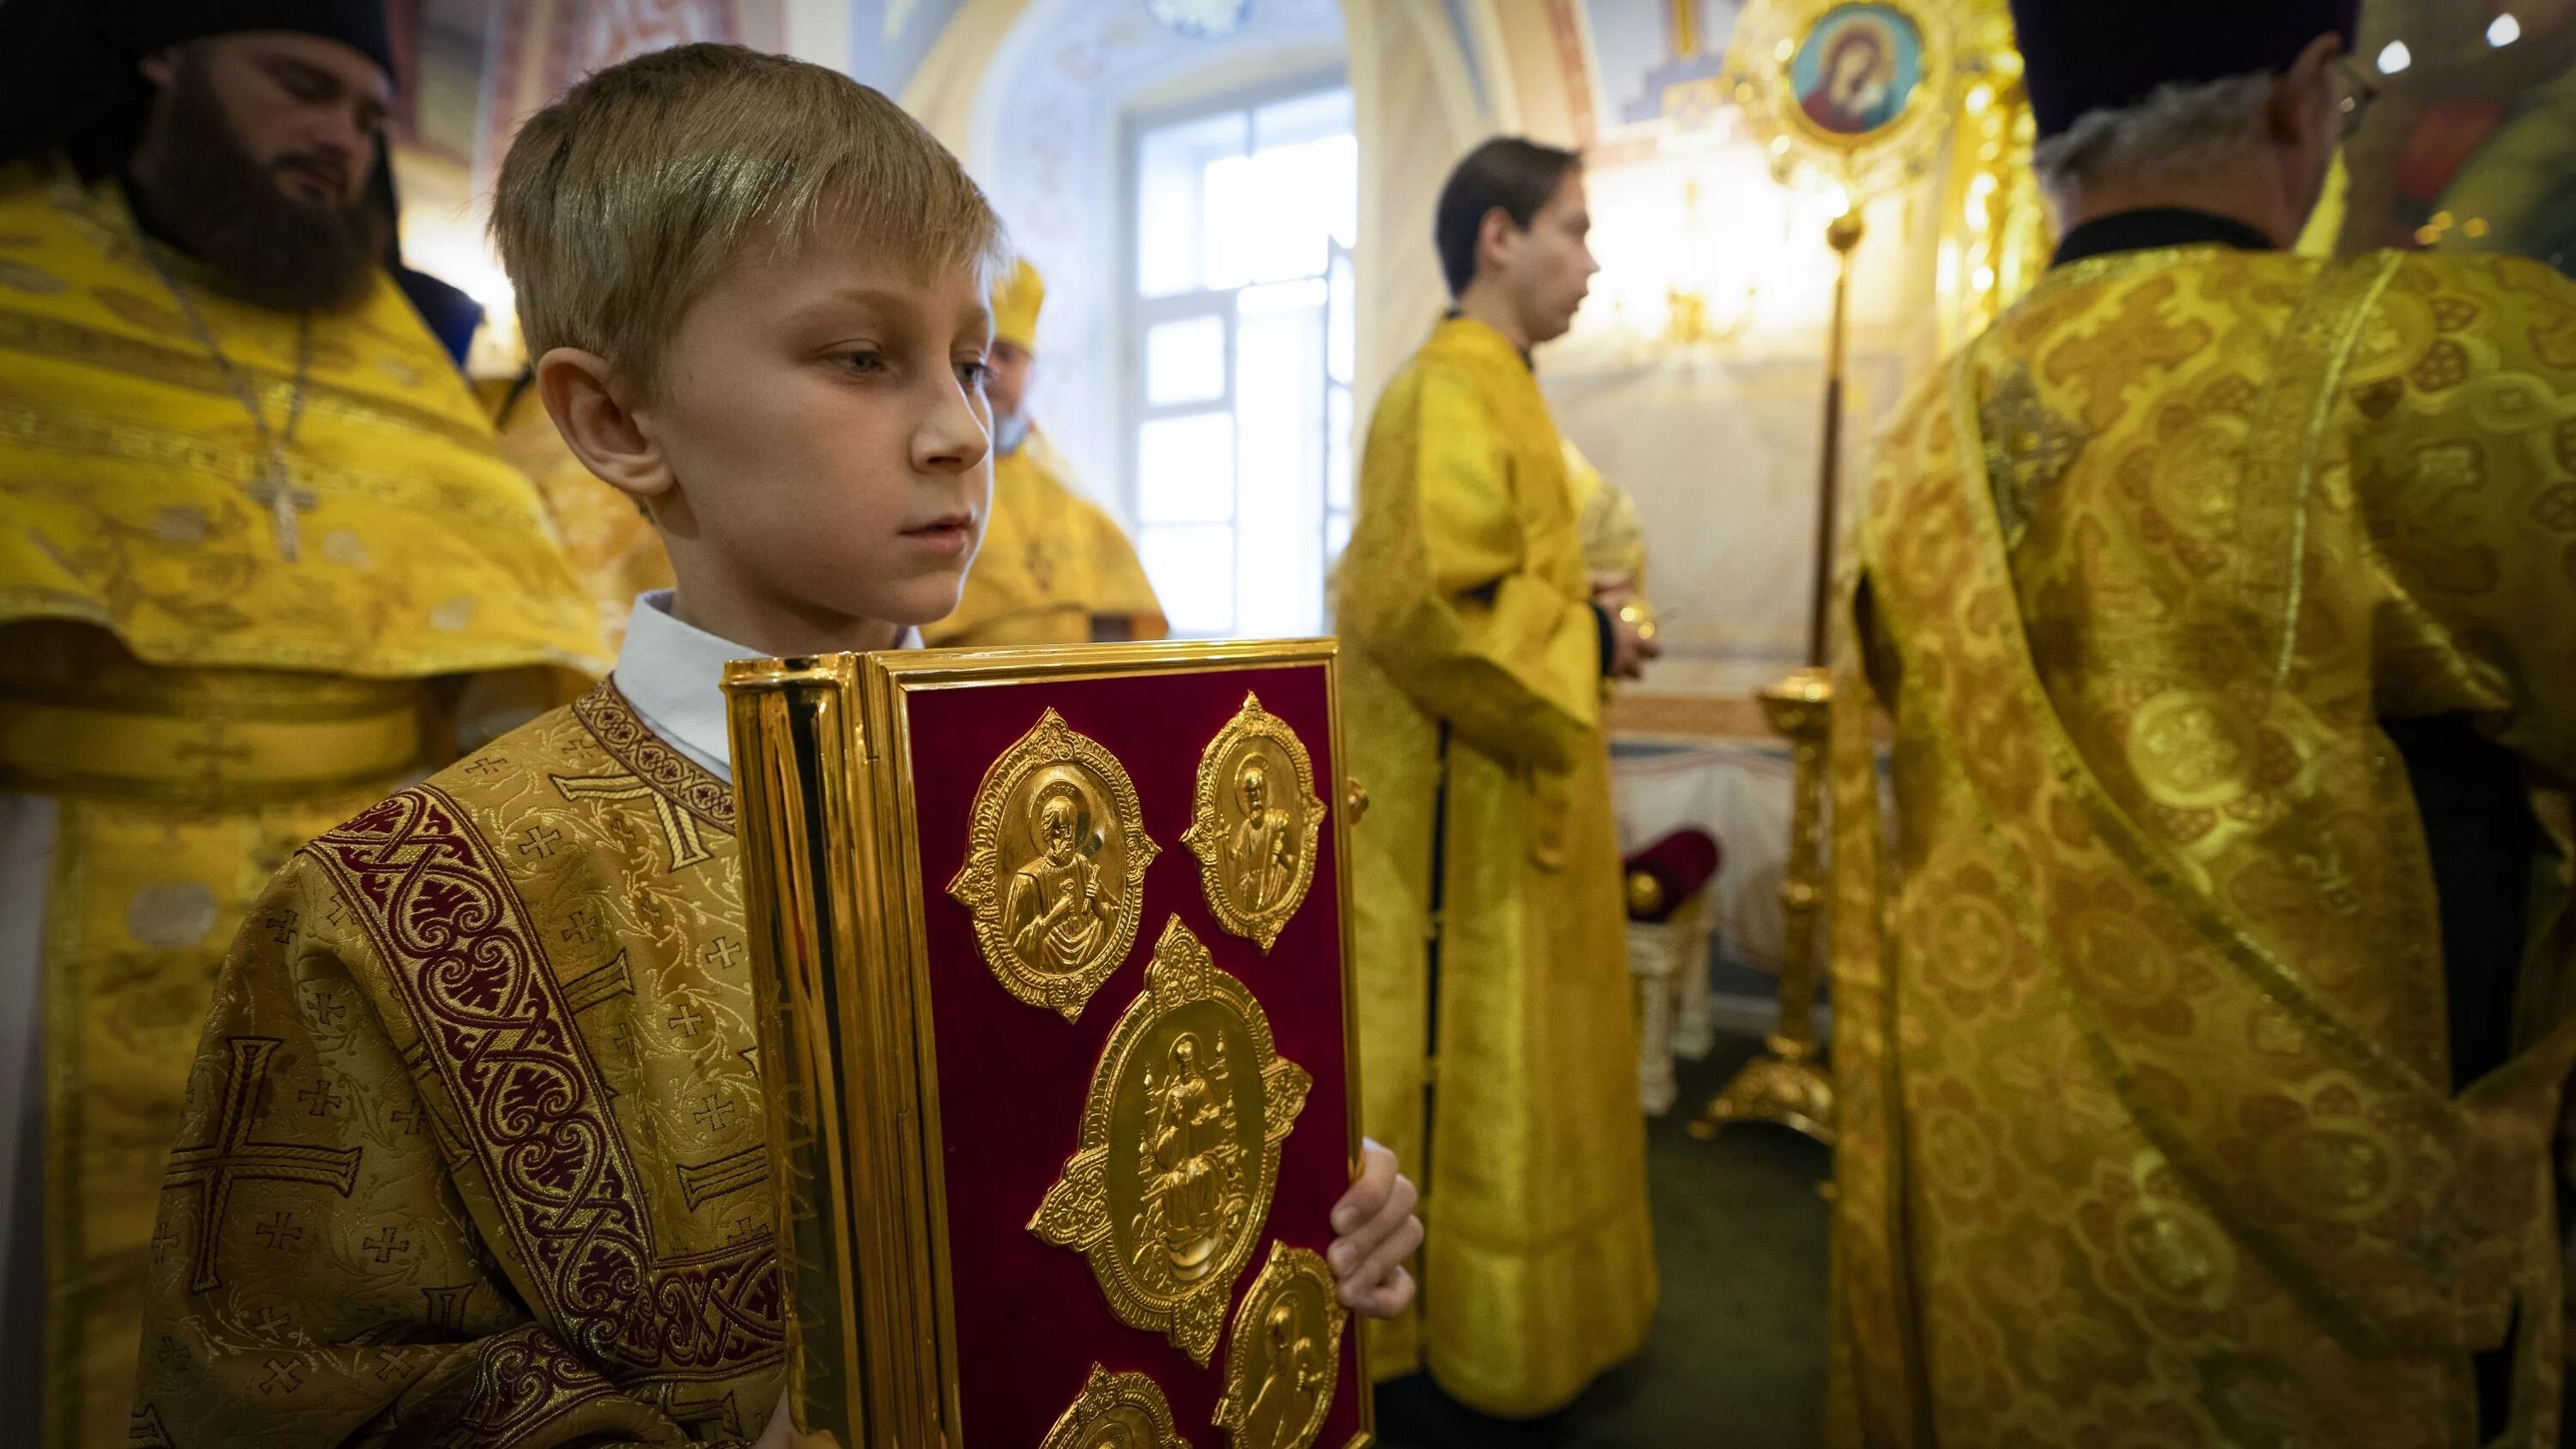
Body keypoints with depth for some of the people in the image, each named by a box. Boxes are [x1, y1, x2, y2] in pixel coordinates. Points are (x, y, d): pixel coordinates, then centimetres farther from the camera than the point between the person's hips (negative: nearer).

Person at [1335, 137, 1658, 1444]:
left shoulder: (1491, 388, 16)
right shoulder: (1451, 391, -15)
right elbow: (1424, 602, -26)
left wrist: (1578, 613, 9)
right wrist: (1587, 638, -14)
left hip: (1497, 786, 10)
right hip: (1460, 799, -10)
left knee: (1500, 1061, 19)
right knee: (1467, 1066, 2)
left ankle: (1474, 1309, 37)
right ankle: (1462, 1342, 22)